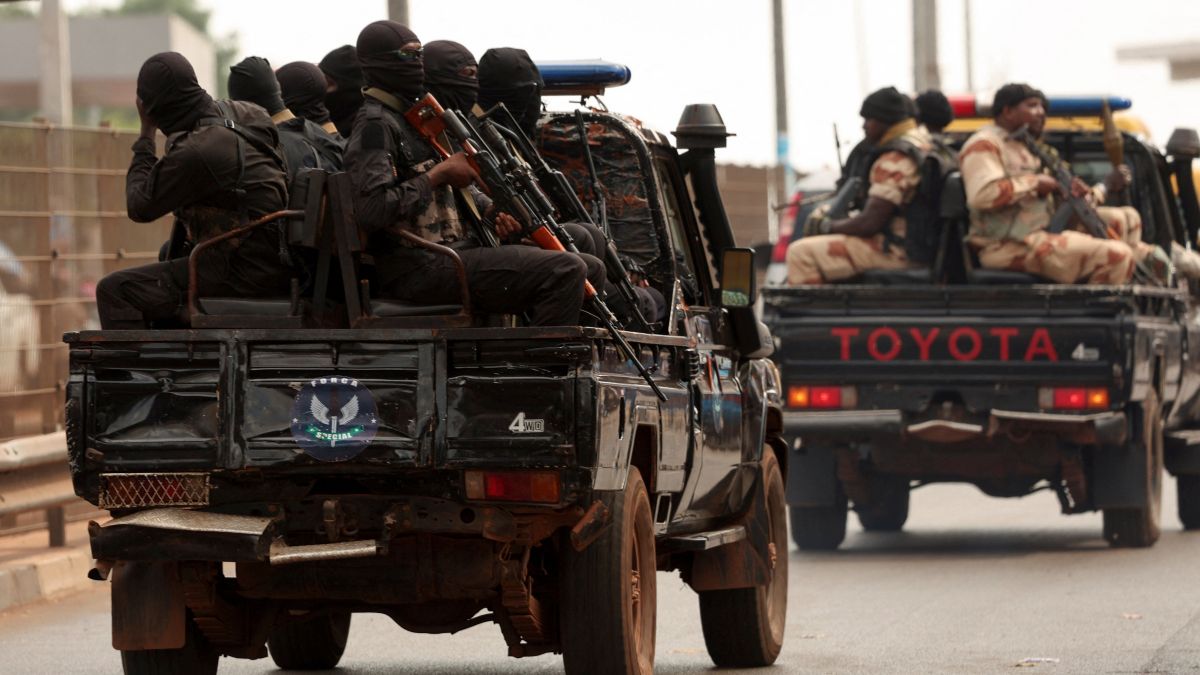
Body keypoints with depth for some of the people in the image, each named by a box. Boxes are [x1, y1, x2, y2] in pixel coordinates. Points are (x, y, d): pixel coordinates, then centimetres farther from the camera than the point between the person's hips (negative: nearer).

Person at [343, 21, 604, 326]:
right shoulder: (375, 126, -10)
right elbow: (371, 209, -24)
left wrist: (493, 212, 11)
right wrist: (438, 174, -15)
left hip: (462, 250, 10)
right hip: (422, 267, -10)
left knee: (591, 270, 5)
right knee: (565, 272, -23)